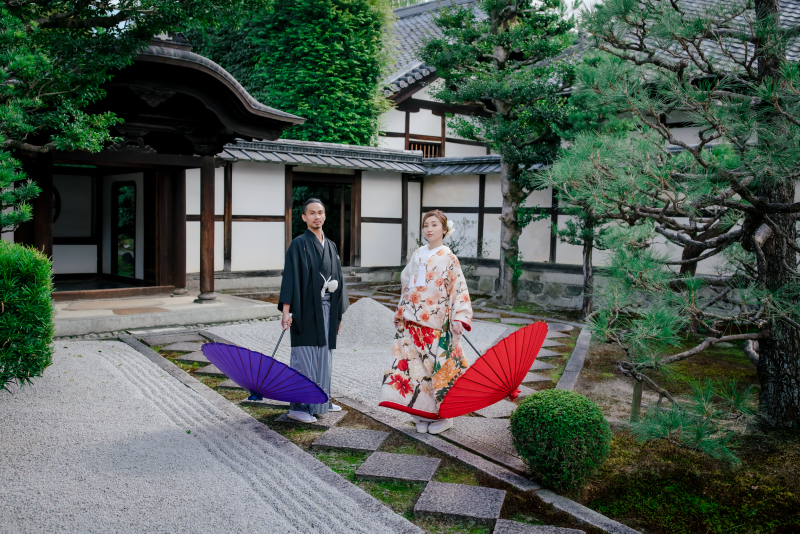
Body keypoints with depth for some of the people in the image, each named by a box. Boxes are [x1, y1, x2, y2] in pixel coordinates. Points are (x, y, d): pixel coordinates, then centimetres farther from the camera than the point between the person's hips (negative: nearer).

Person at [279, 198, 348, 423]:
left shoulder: (331, 246, 13)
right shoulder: (299, 244, -6)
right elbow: (290, 277, -13)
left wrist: (338, 314, 14)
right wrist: (286, 310, -22)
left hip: (327, 309, 6)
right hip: (306, 309, -6)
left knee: (323, 354, 13)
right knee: (304, 356, -4)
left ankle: (321, 400, 25)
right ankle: (297, 406, 3)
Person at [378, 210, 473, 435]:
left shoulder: (448, 258, -3)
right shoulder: (418, 256, 12)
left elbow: (458, 289, -8)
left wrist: (459, 318, -19)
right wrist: (402, 313, 18)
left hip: (437, 322, -5)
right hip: (413, 322, 5)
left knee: (437, 366, -1)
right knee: (415, 364, 3)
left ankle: (442, 416, 13)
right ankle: (423, 415, 14)